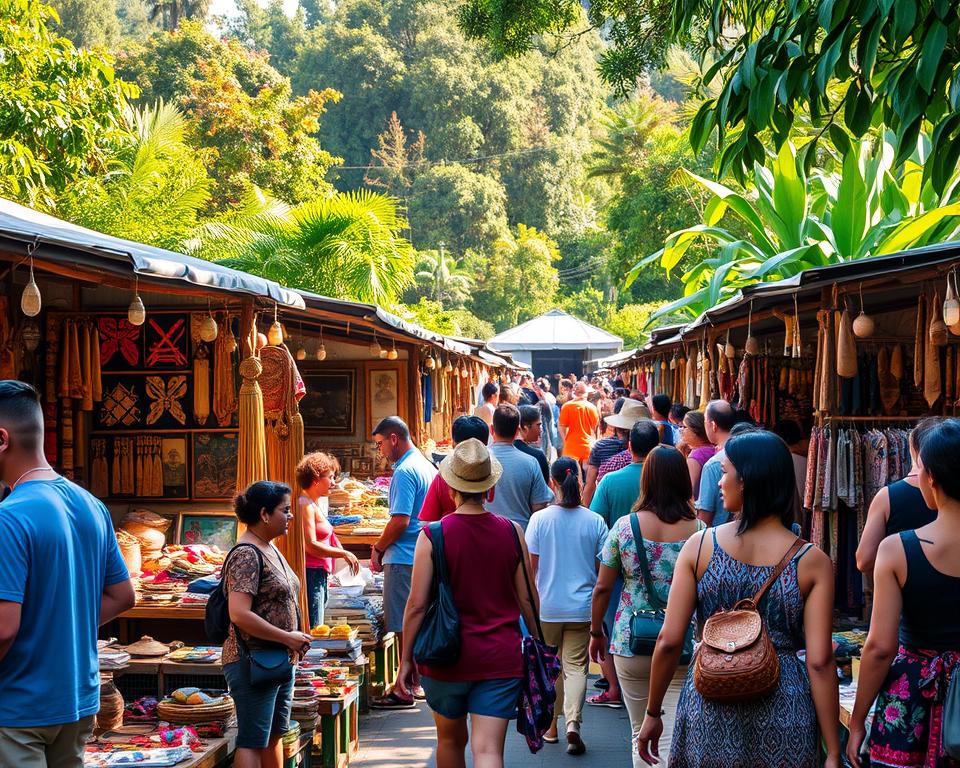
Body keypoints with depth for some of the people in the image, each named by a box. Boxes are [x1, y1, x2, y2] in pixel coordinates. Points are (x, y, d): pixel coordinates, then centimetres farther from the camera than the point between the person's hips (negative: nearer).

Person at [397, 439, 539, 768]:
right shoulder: (512, 532, -2)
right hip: (501, 658, 1)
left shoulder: (433, 535, -9)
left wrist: (406, 658, 2)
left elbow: (417, 605, -8)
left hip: (446, 658, 0)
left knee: (451, 739, 21)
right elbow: (527, 599, 3)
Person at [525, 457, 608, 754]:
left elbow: (530, 566, -5)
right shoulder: (594, 522, -5)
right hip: (582, 607, 0)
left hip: (547, 607, 0)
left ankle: (551, 725, 25)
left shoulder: (540, 519, -8)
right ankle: (573, 722, -15)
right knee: (576, 666, 4)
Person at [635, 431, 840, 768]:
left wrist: (653, 714, 7)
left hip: (709, 707, 1)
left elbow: (669, 641, -5)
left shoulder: (699, 546, -4)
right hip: (785, 716, 0)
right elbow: (819, 662, -10)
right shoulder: (812, 562, -6)